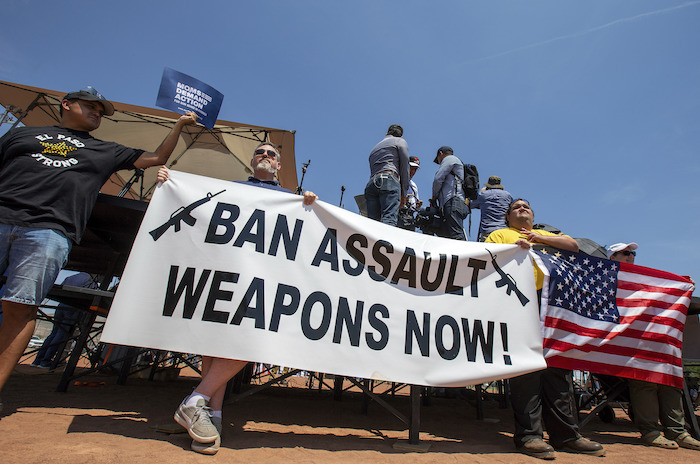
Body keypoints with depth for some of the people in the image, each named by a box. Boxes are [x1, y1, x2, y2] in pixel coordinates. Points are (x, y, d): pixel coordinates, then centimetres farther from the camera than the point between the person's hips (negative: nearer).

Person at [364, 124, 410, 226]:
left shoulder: (375, 148, 35)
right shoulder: (400, 141, 18)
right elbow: (404, 167, 7)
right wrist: (403, 193, 8)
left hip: (371, 183, 6)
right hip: (389, 180, -6)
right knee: (389, 219, -21)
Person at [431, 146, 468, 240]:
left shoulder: (449, 158, 11)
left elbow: (438, 179, -2)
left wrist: (434, 197, 9)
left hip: (453, 203, -9)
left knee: (456, 236, -22)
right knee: (442, 234, -1)